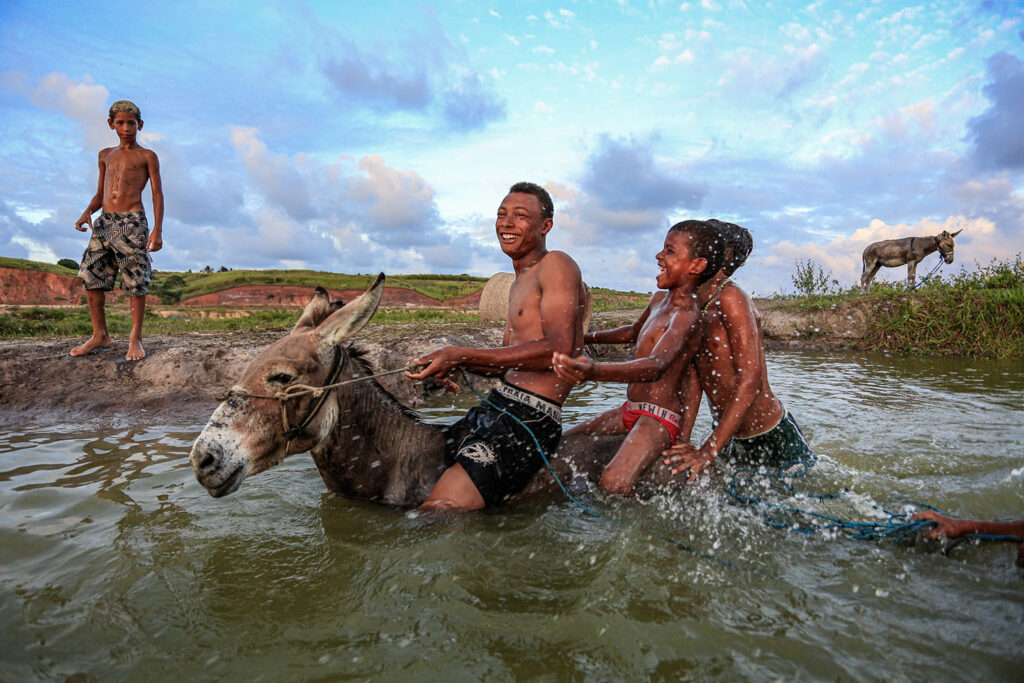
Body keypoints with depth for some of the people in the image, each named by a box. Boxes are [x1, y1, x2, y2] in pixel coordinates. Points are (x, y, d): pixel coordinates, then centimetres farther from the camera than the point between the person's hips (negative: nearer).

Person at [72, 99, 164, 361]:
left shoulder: (147, 156, 7)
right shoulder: (106, 155, 21)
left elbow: (157, 194, 0)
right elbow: (100, 194, 23)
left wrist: (158, 230, -11)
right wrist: (87, 212, 2)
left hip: (132, 222, -5)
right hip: (104, 222, 6)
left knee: (136, 282, -6)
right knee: (90, 277, 1)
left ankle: (135, 339, 1)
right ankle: (100, 337, 10)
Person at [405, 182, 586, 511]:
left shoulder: (556, 265, -8)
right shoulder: (519, 284, 22)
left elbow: (557, 349, -21)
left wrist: (461, 356, -22)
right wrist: (451, 365, 7)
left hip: (530, 419, -10)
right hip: (495, 407, 10)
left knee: (437, 512, -19)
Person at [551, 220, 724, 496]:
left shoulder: (687, 316, -19)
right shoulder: (659, 299, 10)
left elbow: (657, 366, -37)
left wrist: (596, 371, -54)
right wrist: (587, 338, 30)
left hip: (660, 418, -9)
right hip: (630, 411, 9)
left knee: (613, 483, -32)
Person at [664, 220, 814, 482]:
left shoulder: (731, 299, -22)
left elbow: (750, 381, -29)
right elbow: (692, 376, -3)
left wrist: (708, 451, -33)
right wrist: (683, 441, -13)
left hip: (772, 437, -7)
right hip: (727, 434, 7)